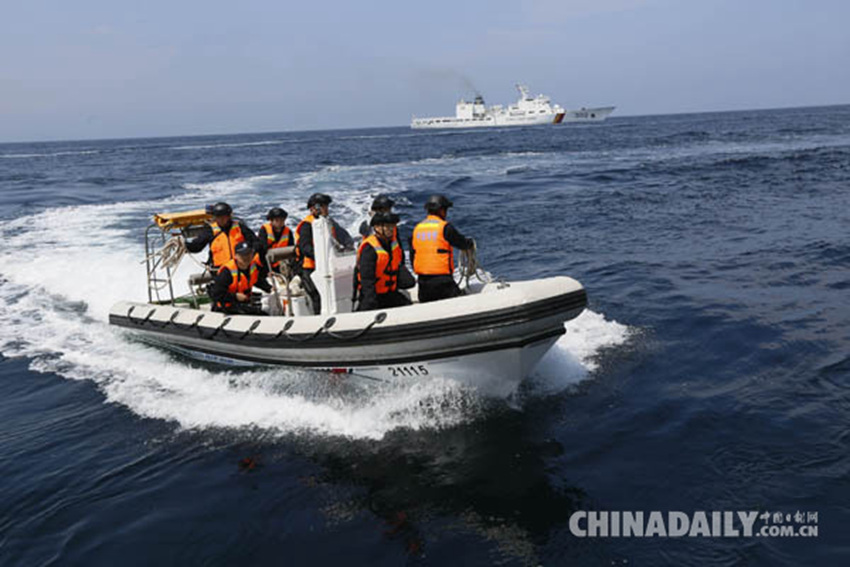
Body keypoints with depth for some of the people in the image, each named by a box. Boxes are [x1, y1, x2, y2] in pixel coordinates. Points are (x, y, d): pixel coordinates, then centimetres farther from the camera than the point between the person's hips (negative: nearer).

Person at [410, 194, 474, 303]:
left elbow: (412, 255, 14)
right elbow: (463, 243, 0)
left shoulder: (417, 228, 10)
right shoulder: (445, 227, -8)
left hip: (422, 279, 6)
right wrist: (471, 242, 23)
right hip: (442, 279, -6)